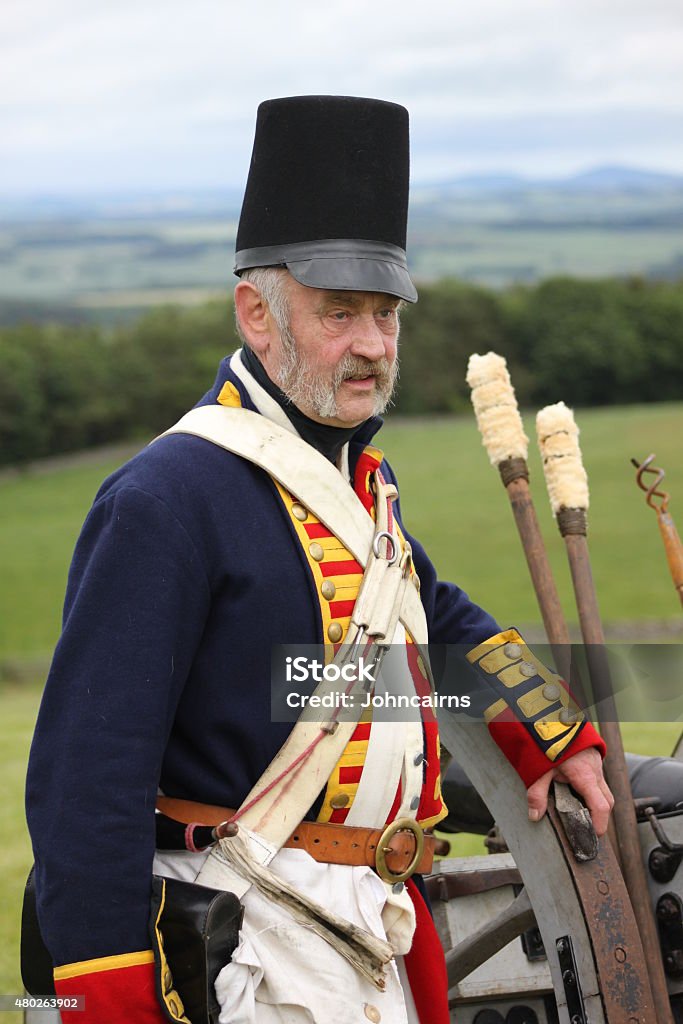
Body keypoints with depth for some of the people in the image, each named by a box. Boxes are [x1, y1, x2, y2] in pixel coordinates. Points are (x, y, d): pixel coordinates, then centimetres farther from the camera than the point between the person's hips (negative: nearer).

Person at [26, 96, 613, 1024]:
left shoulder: (359, 475, 10)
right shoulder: (165, 500, -18)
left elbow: (438, 618, 30)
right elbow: (86, 771, -21)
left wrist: (556, 737, 18)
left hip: (375, 915, 9)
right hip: (250, 943, -9)